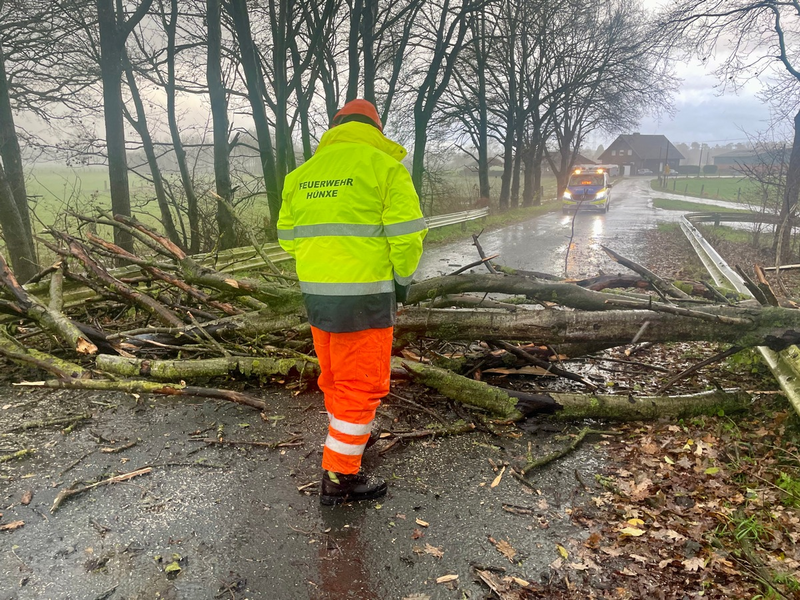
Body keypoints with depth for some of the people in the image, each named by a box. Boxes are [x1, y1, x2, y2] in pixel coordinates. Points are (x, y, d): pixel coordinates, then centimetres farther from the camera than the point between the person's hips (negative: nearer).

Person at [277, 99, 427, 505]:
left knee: (335, 376, 22)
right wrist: (402, 278, 3)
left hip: (316, 292, 6)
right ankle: (340, 478, 10)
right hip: (364, 294, -6)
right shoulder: (385, 166, -7)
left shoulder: (303, 172, 10)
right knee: (361, 383, 4)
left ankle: (347, 437, 44)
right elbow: (406, 233, -13)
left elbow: (288, 234, 14)